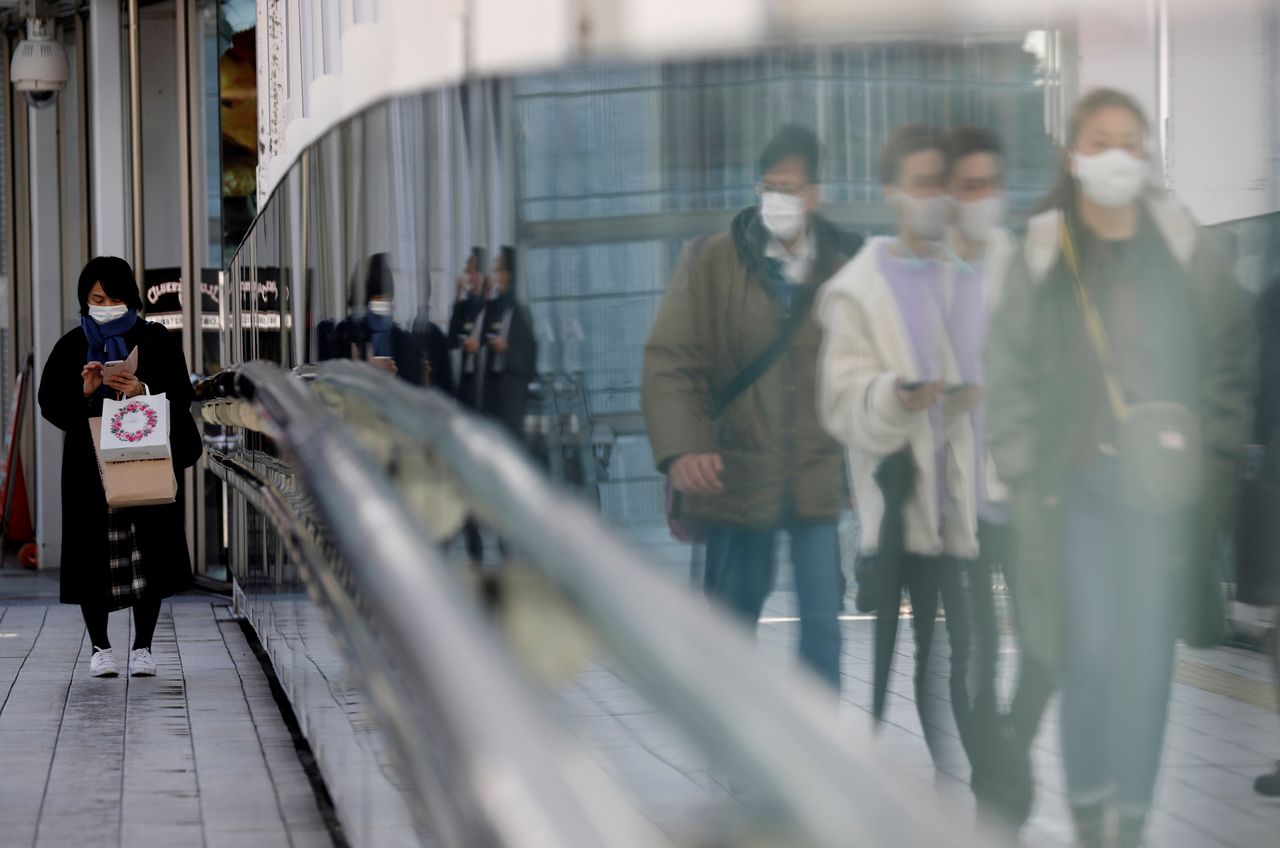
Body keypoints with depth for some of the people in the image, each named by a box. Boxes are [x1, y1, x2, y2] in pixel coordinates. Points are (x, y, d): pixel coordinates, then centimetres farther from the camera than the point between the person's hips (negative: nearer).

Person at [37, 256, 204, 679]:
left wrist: (143, 391, -17)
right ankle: (100, 647, 9)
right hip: (90, 465, 0)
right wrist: (84, 392, -15)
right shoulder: (72, 347, 7)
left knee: (148, 551, -1)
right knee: (94, 553, -3)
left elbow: (182, 395, 1)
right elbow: (50, 403, 3)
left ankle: (142, 648, 8)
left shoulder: (156, 340, 5)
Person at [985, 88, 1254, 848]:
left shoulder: (1186, 250, 4)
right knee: (1088, 652, -9)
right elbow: (1011, 371, 5)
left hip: (1164, 487, 1)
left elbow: (1232, 358, 5)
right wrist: (1023, 472, -1)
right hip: (1078, 480, -1)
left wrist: (1215, 459, -2)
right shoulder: (1044, 256, 4)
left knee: (1148, 655, 1)